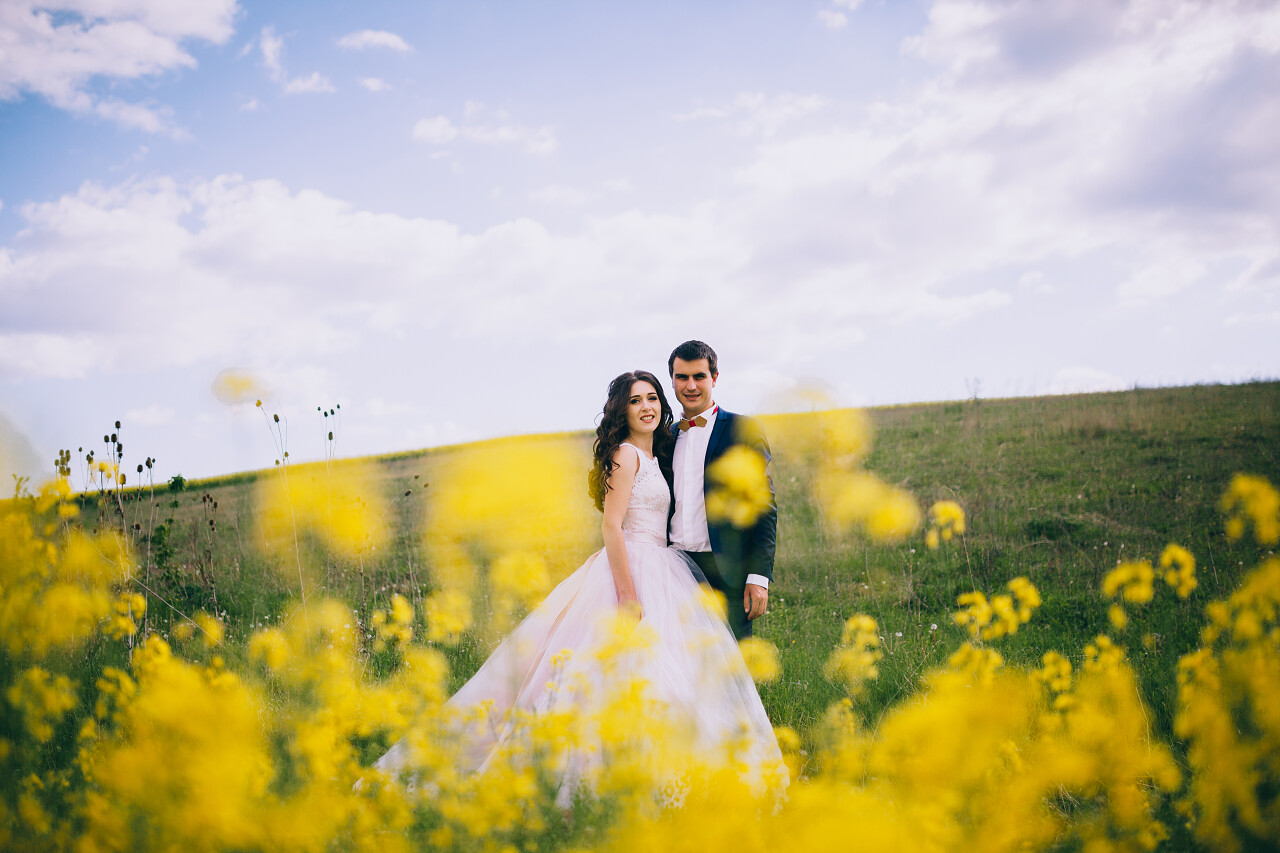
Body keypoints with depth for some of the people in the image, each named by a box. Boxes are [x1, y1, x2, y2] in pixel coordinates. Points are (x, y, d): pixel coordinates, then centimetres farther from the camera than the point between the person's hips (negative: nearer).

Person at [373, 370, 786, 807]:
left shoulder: (653, 457, 18)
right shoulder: (626, 454, -10)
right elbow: (612, 526, -18)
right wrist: (628, 594, -24)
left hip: (658, 571, 9)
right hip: (631, 571, -9)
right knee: (634, 675, -12)